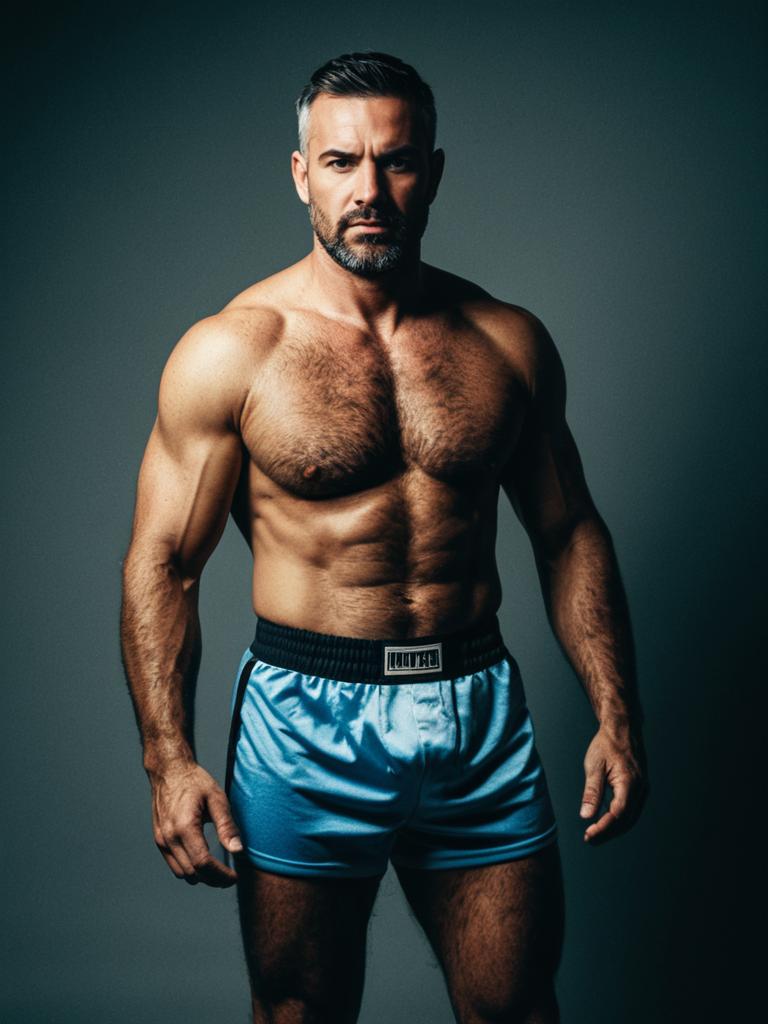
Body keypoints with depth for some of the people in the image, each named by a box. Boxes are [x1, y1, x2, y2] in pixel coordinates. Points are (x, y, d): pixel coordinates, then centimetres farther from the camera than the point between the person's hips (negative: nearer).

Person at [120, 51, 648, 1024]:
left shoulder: (509, 341, 3)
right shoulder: (229, 351, -6)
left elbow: (569, 535, 10)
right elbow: (162, 562, -5)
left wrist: (616, 717, 4)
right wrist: (169, 759, -13)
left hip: (481, 716, 3)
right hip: (305, 718, -2)